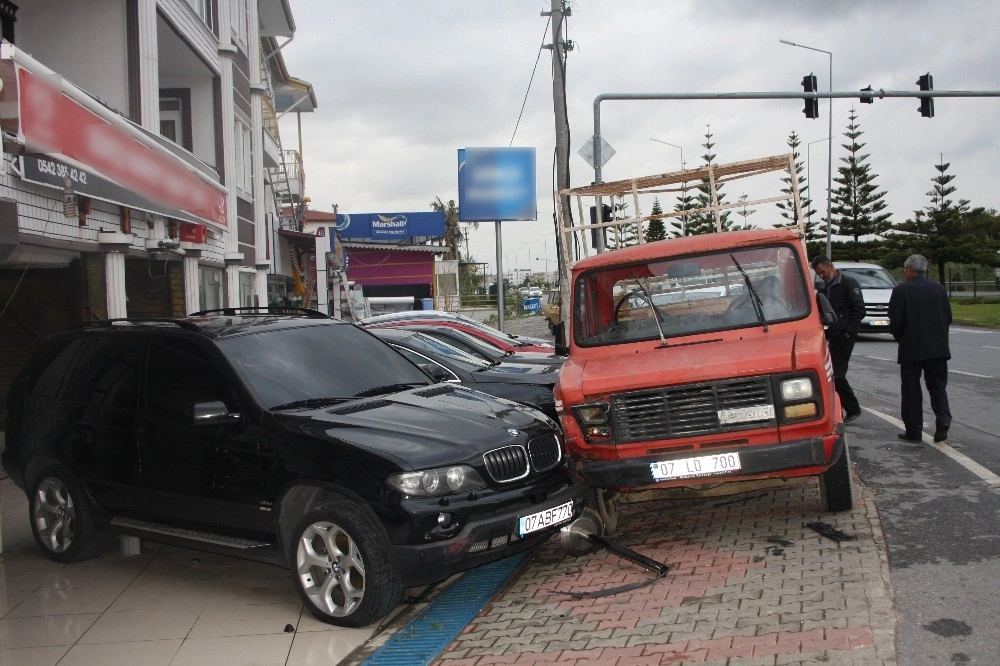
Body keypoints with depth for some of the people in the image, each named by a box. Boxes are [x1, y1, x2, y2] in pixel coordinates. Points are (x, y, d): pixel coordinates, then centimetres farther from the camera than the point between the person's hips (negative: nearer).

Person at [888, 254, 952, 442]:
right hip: (938, 348, 4)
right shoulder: (939, 288, 4)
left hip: (911, 349, -4)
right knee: (938, 386, 12)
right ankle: (943, 420, -7)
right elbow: (948, 318, 7)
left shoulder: (901, 291, -10)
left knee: (911, 389, 5)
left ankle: (913, 431, 8)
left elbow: (895, 322, -11)